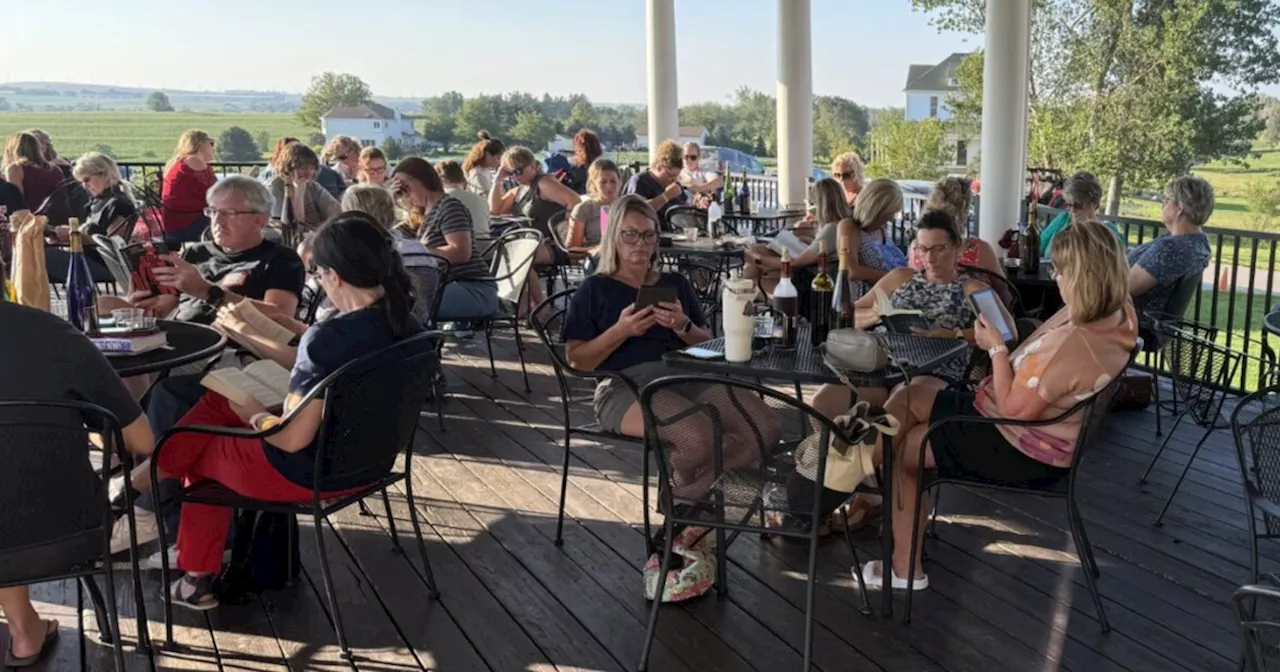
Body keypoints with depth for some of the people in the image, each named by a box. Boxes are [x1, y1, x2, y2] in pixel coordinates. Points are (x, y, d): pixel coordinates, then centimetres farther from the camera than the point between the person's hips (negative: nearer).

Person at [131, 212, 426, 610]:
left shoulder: (328, 338, -29)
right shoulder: (404, 325, -6)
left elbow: (293, 439, -25)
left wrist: (254, 416, -5)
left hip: (310, 472, -8)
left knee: (199, 448, 19)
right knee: (219, 401, 22)